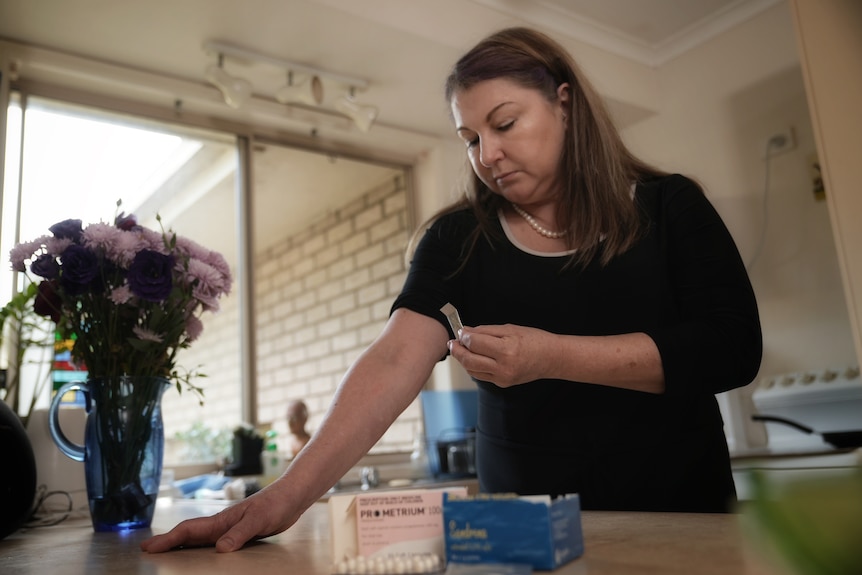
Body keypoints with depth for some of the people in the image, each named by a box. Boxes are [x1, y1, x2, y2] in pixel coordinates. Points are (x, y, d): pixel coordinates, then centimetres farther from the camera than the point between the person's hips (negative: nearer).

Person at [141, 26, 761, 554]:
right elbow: (395, 361, -16)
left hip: (681, 517, 0)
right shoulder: (458, 239, -3)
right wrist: (287, 495, -29)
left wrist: (551, 355, -25)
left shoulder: (670, 207, -5)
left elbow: (734, 347, -15)